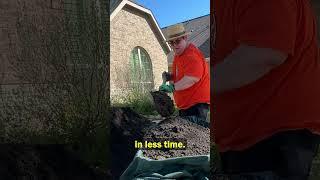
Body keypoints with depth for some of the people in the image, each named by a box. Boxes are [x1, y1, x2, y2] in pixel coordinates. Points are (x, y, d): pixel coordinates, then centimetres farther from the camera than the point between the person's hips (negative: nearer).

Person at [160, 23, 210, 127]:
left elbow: (192, 78, -30)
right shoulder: (178, 55, 16)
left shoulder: (191, 55, -15)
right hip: (185, 105, 10)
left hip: (197, 103, -10)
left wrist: (172, 87, -35)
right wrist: (170, 77, 8)